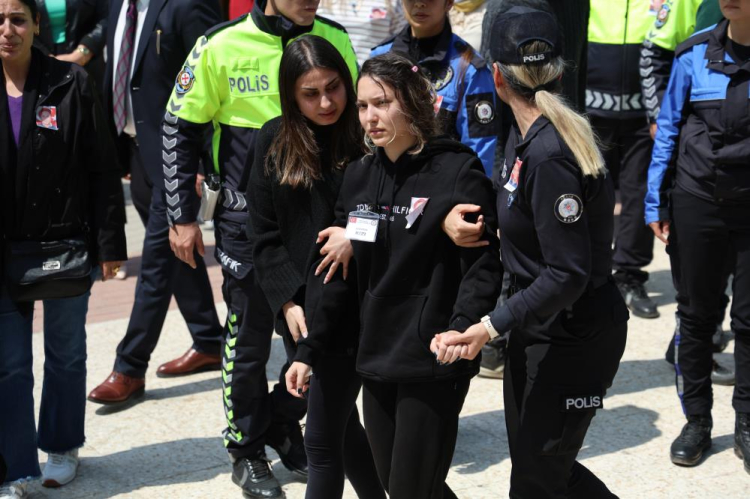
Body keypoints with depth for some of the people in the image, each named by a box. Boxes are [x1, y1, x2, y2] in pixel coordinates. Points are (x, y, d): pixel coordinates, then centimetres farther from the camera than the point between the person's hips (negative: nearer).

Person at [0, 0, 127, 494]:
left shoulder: (70, 84, -7)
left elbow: (103, 170, -4)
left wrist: (110, 243, -5)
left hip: (65, 245, -1)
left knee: (66, 355, 14)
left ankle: (62, 447, 33)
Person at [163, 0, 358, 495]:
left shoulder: (335, 40, -1)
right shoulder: (221, 46, -10)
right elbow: (180, 129, -2)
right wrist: (182, 217, -2)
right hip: (248, 223, -3)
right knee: (249, 342, 6)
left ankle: (283, 427, 32)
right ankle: (247, 450, 25)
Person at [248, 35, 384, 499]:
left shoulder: (368, 137, -8)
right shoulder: (275, 142, 3)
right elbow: (265, 235, 5)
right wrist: (288, 300, -5)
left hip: (354, 308, -4)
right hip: (301, 310, 4)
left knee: (323, 438, -1)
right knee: (342, 425, 17)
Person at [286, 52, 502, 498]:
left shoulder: (457, 172, -9)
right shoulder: (358, 178, 9)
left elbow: (483, 267, -14)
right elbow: (342, 276, 14)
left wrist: (459, 331, -30)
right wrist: (309, 351, 12)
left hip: (433, 363, -6)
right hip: (376, 360, 6)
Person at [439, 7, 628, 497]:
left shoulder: (550, 156, -27)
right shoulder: (526, 135, 3)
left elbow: (567, 275, -28)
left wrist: (489, 327, -31)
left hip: (574, 338, -10)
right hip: (538, 328, 10)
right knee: (533, 457, 19)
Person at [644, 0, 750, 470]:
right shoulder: (695, 53, -4)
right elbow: (668, 128, 3)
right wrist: (655, 203, 2)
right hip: (696, 202, 1)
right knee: (695, 315, 10)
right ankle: (697, 422, 24)